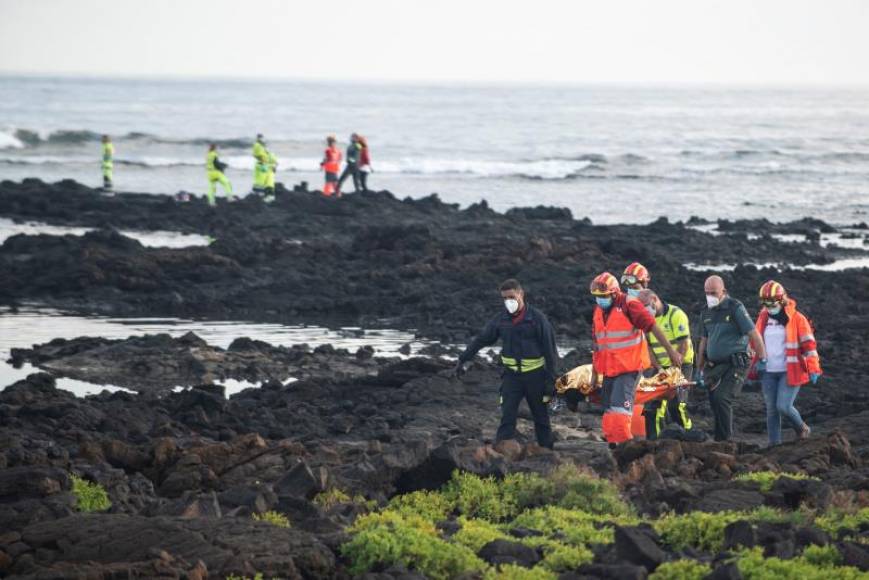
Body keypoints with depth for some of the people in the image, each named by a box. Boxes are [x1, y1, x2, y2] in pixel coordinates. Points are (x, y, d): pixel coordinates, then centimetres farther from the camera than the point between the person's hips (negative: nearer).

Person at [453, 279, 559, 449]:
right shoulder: (501, 319, 1)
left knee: (541, 418, 10)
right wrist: (462, 360, 14)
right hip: (511, 375, 2)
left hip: (534, 376, -2)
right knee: (507, 417, -9)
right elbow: (481, 340, 12)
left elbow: (550, 350, -7)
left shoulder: (537, 318, -9)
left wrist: (551, 380, -10)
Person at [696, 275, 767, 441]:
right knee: (714, 402, 3)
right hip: (714, 366, 7)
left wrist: (763, 360, -11)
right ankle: (720, 440, 11)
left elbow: (754, 334, -8)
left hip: (735, 365, -7)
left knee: (722, 399, -21)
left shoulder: (735, 308, -7)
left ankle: (724, 441, -16)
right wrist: (699, 370, 23)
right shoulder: (706, 312, 13)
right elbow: (704, 343, 22)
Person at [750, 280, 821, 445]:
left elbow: (809, 345, -7)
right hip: (769, 373, 5)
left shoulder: (796, 319, -7)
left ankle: (801, 429, 15)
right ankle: (774, 444, 11)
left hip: (790, 372, -5)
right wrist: (754, 367, 18)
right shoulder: (763, 318, 8)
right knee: (771, 410, 4)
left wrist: (814, 370, -14)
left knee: (783, 406, -13)